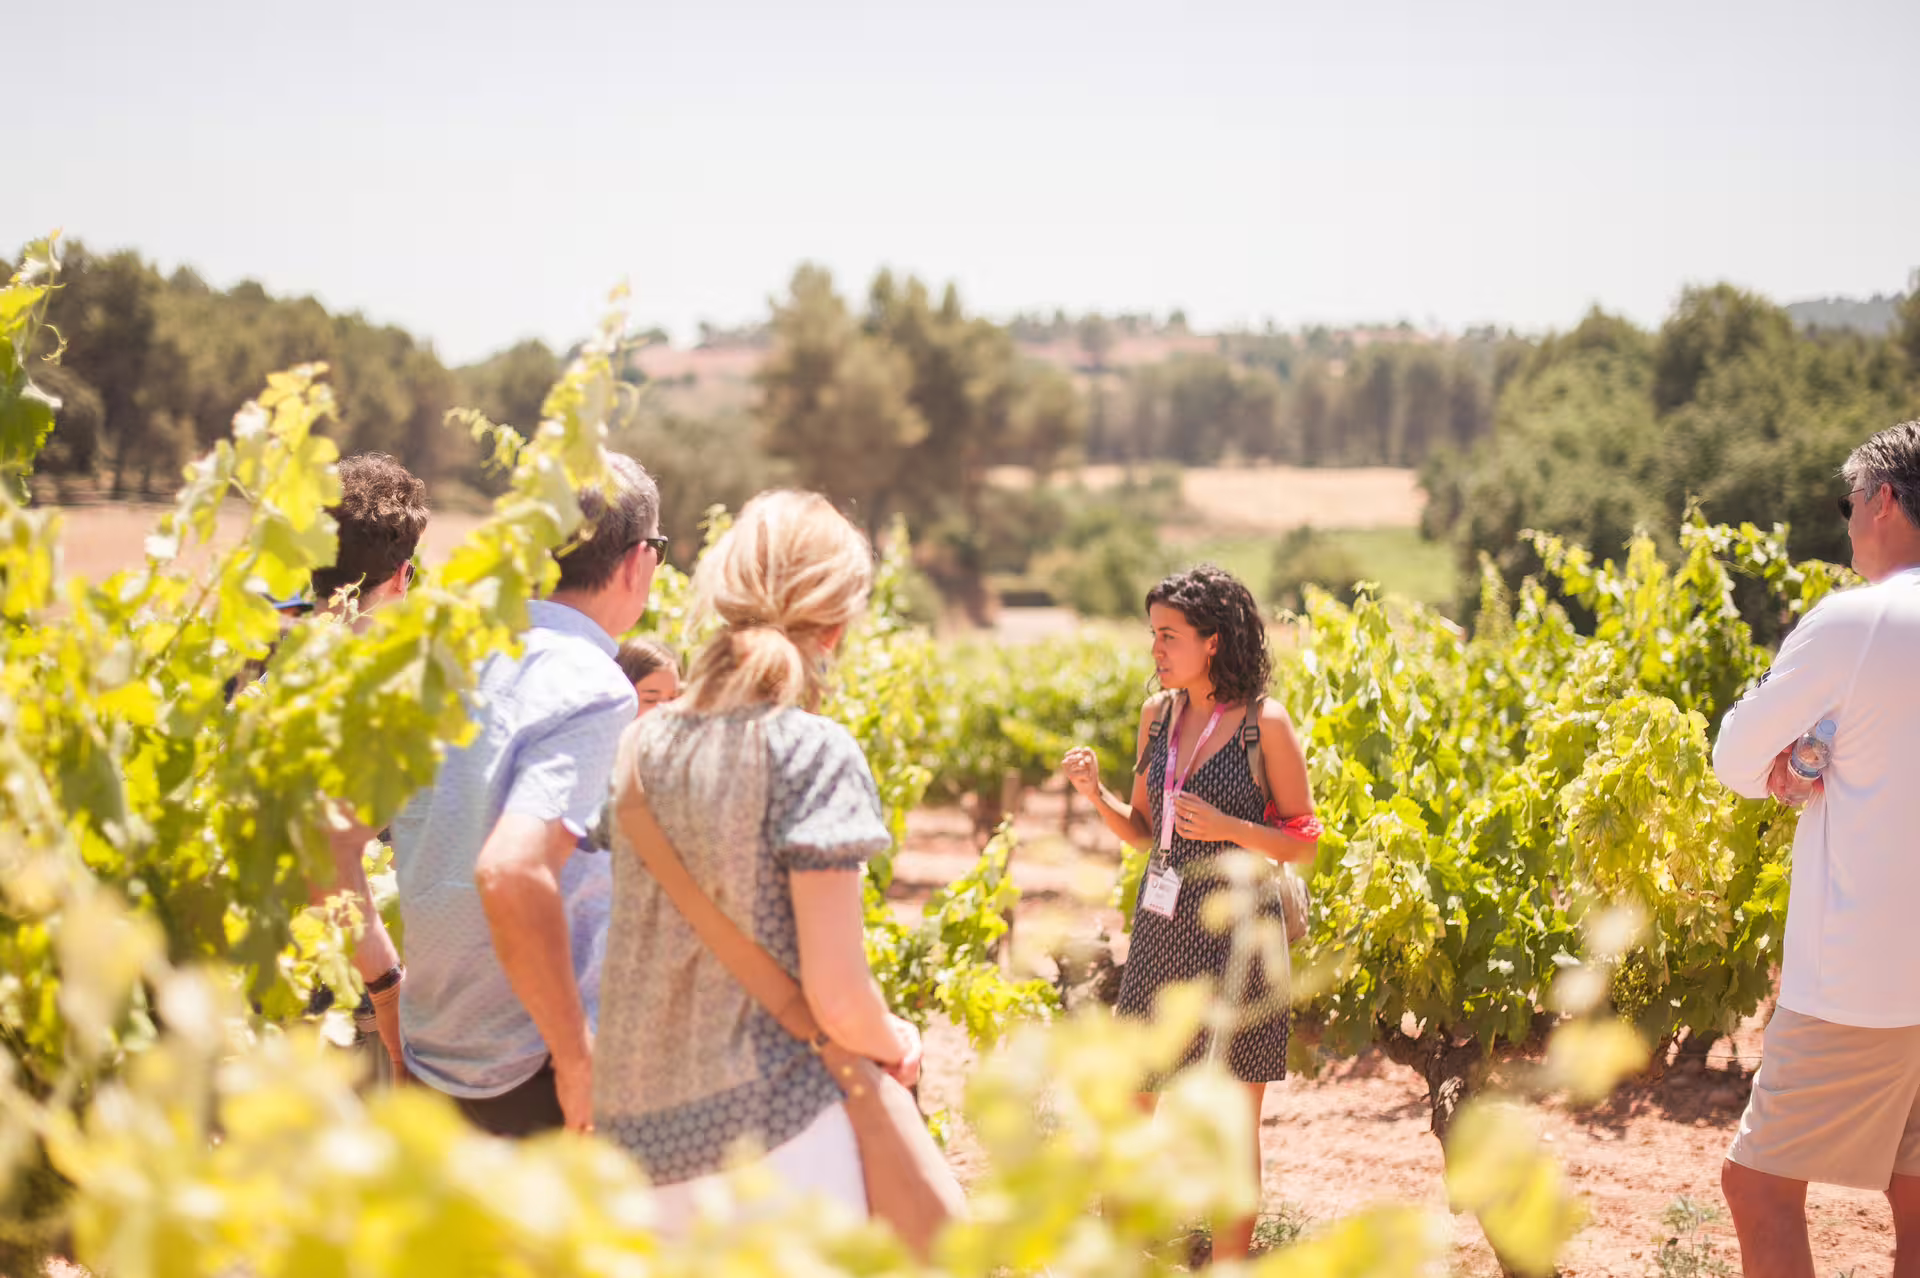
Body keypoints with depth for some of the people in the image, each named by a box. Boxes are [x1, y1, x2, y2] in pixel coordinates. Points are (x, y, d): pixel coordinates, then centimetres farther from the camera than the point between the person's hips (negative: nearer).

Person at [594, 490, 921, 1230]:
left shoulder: (643, 740, 5)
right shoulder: (813, 752, -13)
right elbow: (837, 997, -15)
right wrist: (896, 1044, 4)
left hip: (635, 1133, 6)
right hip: (767, 1127, -6)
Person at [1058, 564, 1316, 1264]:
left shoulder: (1265, 722, -8)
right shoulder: (1157, 715, 7)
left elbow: (1303, 843, -5)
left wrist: (1229, 828, -19)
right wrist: (1097, 793, -3)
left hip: (1237, 929, -5)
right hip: (1162, 923, 5)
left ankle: (1229, 1257, 18)